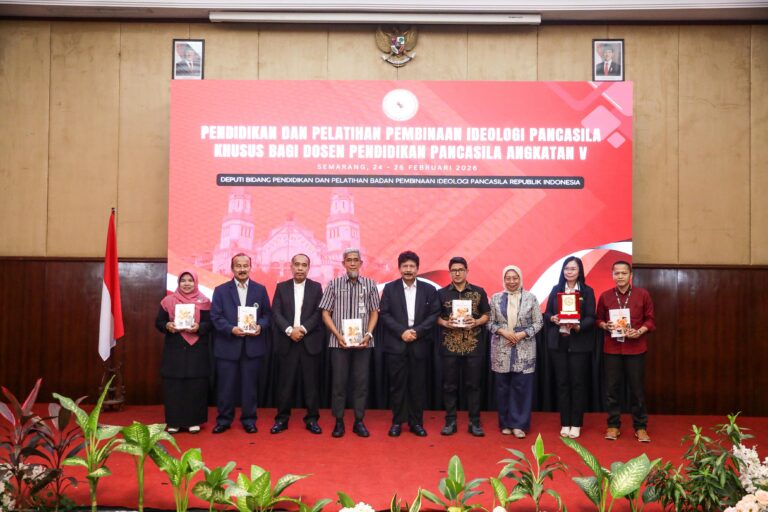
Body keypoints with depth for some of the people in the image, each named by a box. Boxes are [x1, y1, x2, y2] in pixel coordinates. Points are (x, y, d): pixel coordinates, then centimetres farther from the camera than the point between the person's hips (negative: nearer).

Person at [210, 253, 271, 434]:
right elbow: (215, 316, -3)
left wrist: (260, 326, -13)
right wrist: (231, 329, -18)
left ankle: (249, 419, 18)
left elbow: (267, 313, 7)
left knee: (250, 384, 7)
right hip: (227, 345, -1)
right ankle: (224, 419, 18)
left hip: (252, 345, 1)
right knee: (226, 385, 5)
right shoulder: (221, 290, 4)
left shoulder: (260, 289, 8)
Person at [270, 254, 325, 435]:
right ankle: (282, 419, 12)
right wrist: (290, 330, -14)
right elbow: (276, 313, -1)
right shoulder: (281, 287, 8)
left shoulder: (316, 287, 6)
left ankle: (312, 419, 11)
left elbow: (319, 313, -2)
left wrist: (303, 329, -14)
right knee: (285, 382, 3)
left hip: (310, 341, 0)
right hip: (287, 341, 0)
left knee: (311, 382, 3)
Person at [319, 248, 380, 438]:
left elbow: (374, 312, 7)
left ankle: (359, 421, 16)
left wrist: (368, 334, -7)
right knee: (338, 381, 4)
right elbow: (326, 312, 2)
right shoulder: (334, 284, 1)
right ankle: (339, 421, 14)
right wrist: (338, 335, -9)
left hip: (363, 342, 1)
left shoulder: (370, 284, 3)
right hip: (339, 341, -1)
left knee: (361, 381, 5)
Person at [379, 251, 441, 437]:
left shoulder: (429, 289, 6)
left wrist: (417, 331, -11)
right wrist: (402, 331, -12)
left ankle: (416, 422, 15)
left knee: (418, 385, 4)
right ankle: (397, 422, 13)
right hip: (396, 343, 0)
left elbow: (434, 315, 1)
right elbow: (384, 314, -1)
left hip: (420, 344, 1)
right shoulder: (389, 288, 5)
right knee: (397, 384, 3)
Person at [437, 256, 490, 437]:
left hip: (474, 346, 0)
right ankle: (450, 421, 15)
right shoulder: (441, 293, 3)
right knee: (449, 385, 5)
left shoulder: (479, 292, 4)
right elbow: (435, 316, 6)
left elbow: (486, 315, 6)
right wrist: (445, 323, -14)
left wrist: (475, 322, -13)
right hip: (450, 346, 0)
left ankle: (474, 422, 14)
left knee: (473, 384, 5)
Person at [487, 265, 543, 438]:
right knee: (503, 386, 6)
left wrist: (522, 334, -12)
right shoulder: (496, 298, 4)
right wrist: (503, 332, -12)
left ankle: (519, 424, 9)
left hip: (524, 349, -1)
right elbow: (490, 322, 5)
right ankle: (505, 423, 18)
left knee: (522, 386, -1)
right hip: (501, 349, 1)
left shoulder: (530, 298, 1)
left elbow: (538, 322, 0)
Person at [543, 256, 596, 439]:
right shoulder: (556, 289, 8)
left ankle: (576, 424, 12)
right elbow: (546, 313, 9)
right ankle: (565, 423, 14)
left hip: (579, 343, -2)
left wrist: (578, 327, -23)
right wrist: (553, 318, -13)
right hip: (558, 342, 2)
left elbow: (591, 318, -5)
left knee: (578, 383, 2)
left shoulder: (587, 291, 0)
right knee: (562, 382, 5)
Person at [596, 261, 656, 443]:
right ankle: (613, 425, 17)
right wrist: (605, 325, -10)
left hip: (636, 348, -1)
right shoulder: (605, 296, 4)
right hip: (612, 348, 1)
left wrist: (640, 331, -14)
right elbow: (598, 319, 11)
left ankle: (640, 427, 16)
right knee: (612, 387, 5)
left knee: (637, 388, 4)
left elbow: (650, 319, 3)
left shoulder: (643, 294, 0)